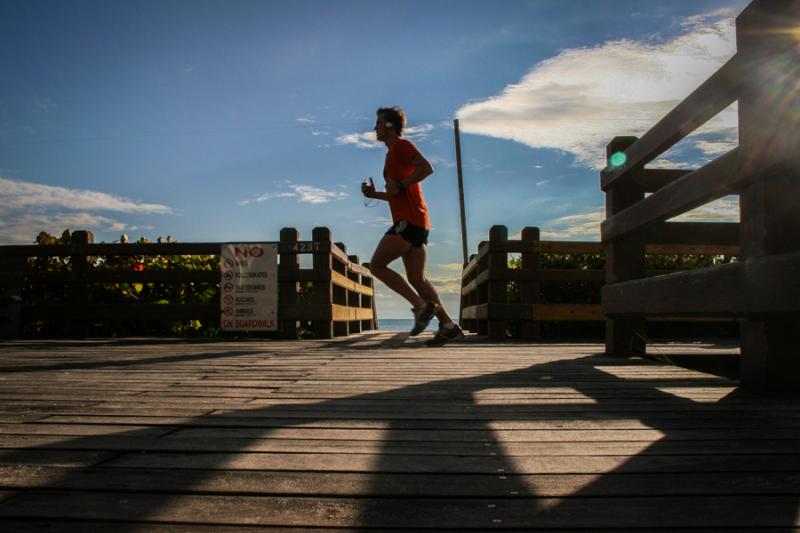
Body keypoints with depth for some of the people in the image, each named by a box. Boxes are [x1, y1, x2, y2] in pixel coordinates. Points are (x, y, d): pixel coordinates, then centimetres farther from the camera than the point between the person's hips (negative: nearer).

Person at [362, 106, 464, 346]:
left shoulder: (402, 145, 0)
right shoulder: (394, 153, 28)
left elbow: (427, 168, -18)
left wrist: (399, 185, -15)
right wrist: (375, 194, 21)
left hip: (409, 220, -10)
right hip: (413, 223, 10)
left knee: (376, 265, -10)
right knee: (417, 279, 5)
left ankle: (422, 306, -14)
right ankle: (448, 325, 1)